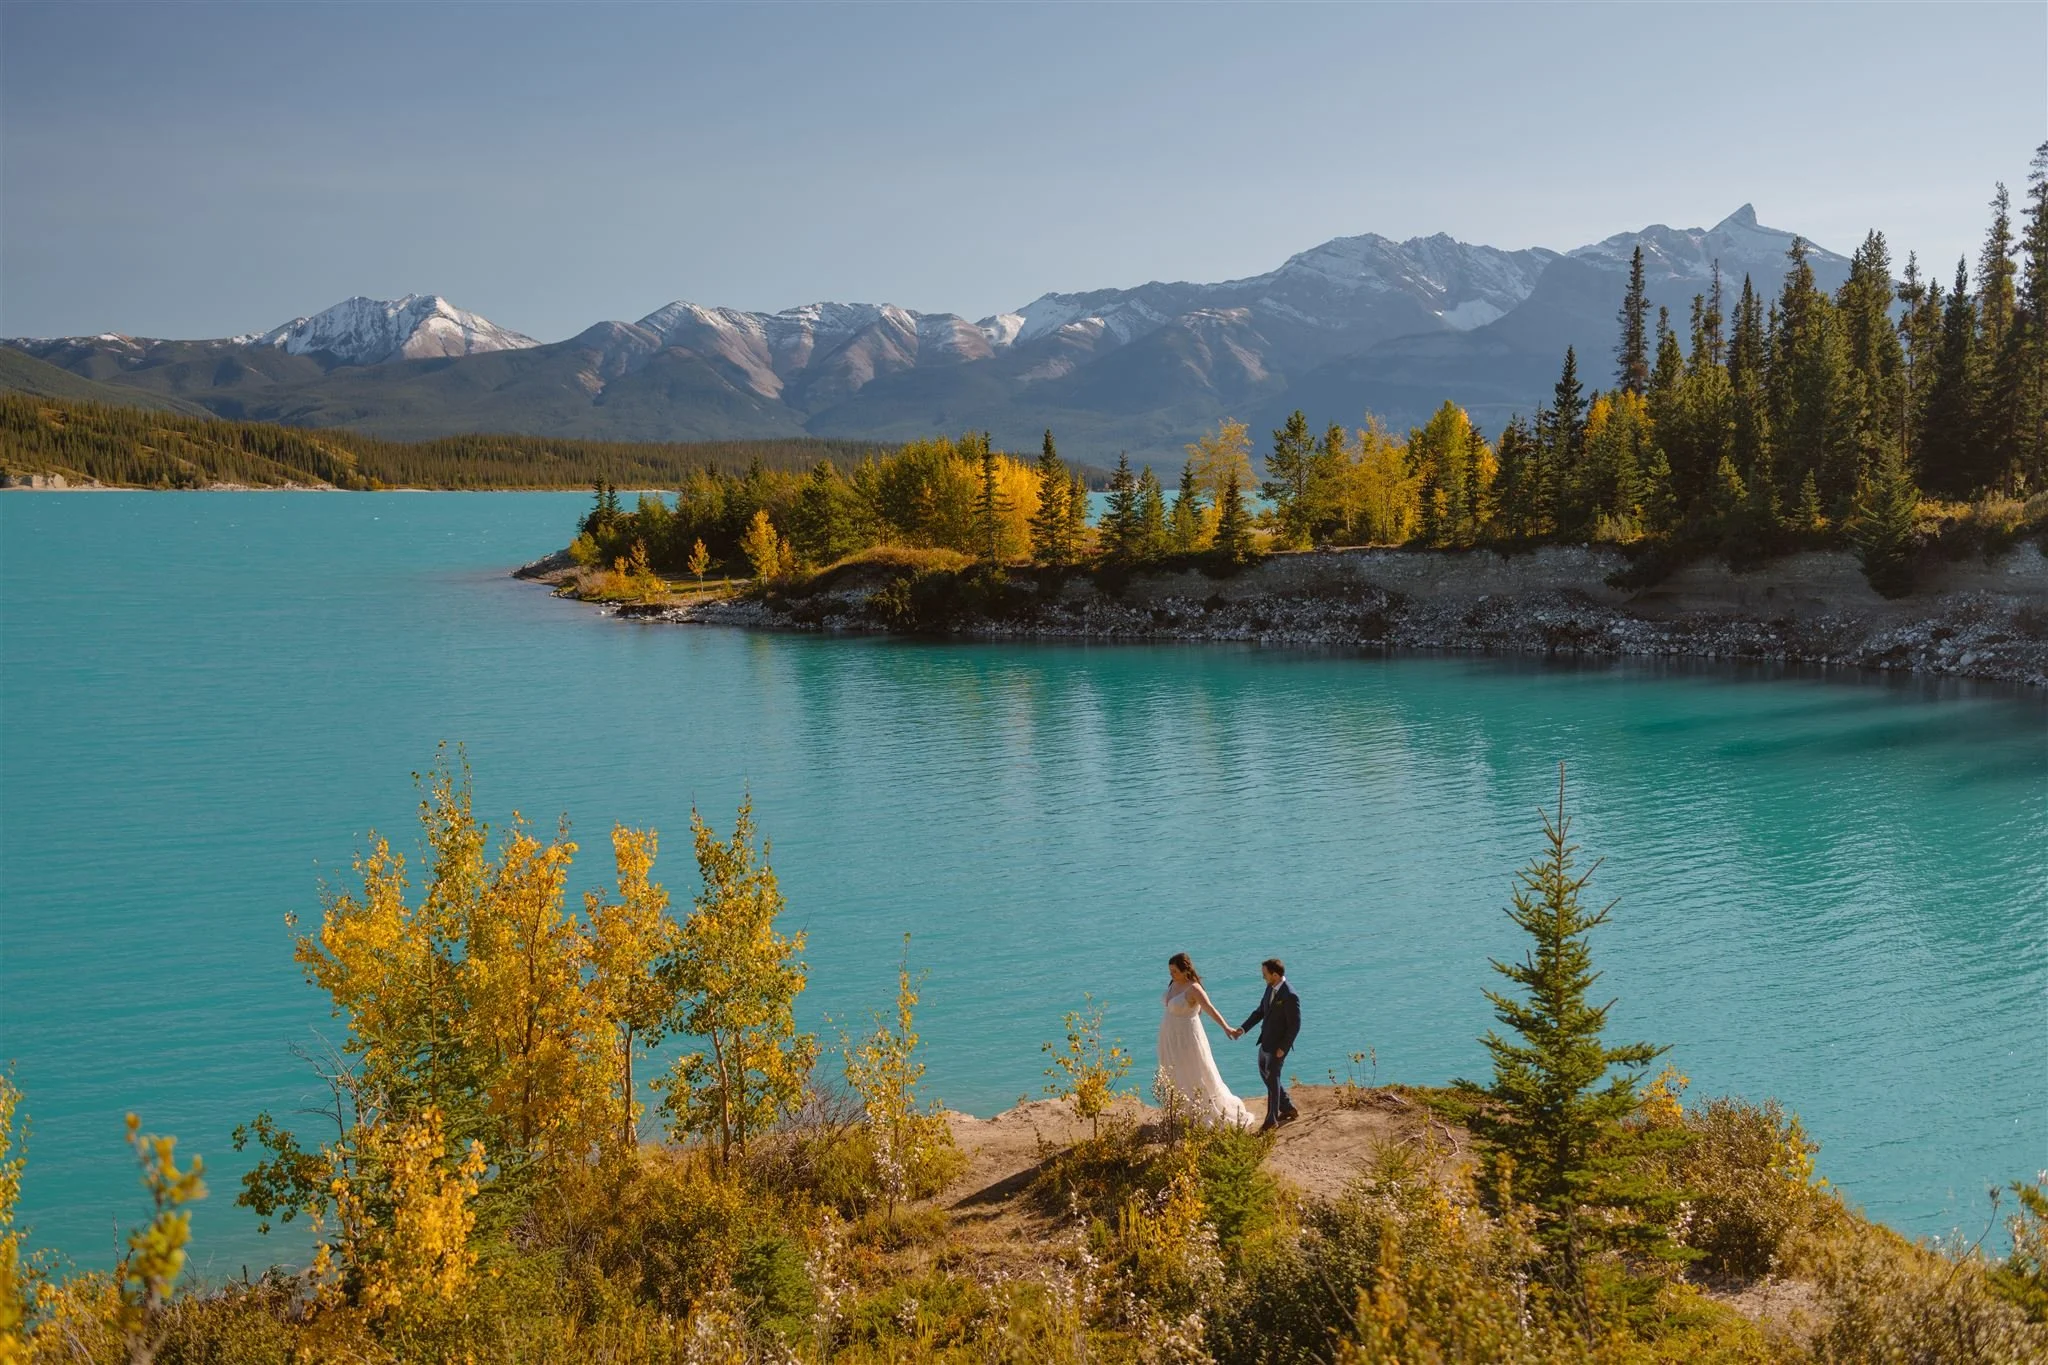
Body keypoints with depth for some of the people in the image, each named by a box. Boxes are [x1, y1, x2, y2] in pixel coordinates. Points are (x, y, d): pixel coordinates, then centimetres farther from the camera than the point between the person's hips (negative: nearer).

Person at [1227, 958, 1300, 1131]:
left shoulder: (1290, 996, -24)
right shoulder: (1270, 988, 2)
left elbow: (1295, 1025, -20)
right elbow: (1260, 1011, 11)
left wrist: (1283, 1048, -18)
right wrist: (1243, 1029, 2)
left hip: (1278, 1045, -9)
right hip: (1266, 1041, 9)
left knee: (1272, 1079, 2)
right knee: (1265, 1074, 19)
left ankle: (1271, 1120, 16)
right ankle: (1289, 1109, 33)